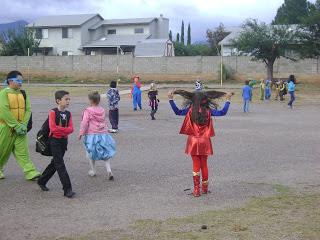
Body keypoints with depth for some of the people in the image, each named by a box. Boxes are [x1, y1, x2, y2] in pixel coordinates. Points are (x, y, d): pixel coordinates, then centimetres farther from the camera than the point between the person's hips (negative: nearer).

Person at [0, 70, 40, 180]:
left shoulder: (23, 94, 9)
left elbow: (28, 110, 5)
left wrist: (23, 124, -9)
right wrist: (16, 126, -17)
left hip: (20, 127, 4)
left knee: (23, 150, -1)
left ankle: (30, 172, -6)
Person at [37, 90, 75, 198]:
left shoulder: (68, 114, 5)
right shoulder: (53, 112, -12)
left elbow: (71, 129, -4)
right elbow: (53, 128, -22)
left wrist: (60, 130, -21)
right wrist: (65, 129, -14)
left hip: (64, 141, 7)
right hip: (55, 141, -7)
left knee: (55, 163, 16)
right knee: (60, 165, -8)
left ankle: (42, 181, 35)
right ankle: (67, 189, -9)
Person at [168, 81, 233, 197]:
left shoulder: (190, 110, -8)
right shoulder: (208, 111, -7)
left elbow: (177, 112, -1)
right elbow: (222, 113, -2)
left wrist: (171, 99, 4)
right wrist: (228, 101, 7)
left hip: (194, 141, -1)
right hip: (205, 141, 1)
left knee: (196, 166, 6)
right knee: (204, 165, 14)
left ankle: (196, 190, 5)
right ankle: (204, 188, 24)